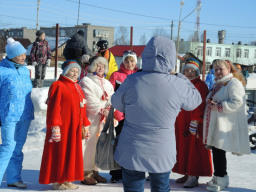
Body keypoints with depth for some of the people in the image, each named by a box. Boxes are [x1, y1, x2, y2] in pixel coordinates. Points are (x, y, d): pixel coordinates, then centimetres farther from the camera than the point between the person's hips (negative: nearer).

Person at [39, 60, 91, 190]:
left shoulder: (77, 87, 18)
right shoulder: (58, 86, -7)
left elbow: (82, 107, 20)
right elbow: (54, 107, -14)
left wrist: (84, 124, 16)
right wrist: (55, 126, -20)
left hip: (74, 127, 8)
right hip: (61, 126, -8)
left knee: (72, 152, 10)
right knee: (59, 152, -3)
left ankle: (66, 179, 18)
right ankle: (56, 181, 5)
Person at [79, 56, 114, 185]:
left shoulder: (107, 83, 22)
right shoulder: (86, 81, 0)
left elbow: (111, 98, 10)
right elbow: (90, 99, -10)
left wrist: (109, 108, -10)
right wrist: (101, 110, -15)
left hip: (104, 118, 7)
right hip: (91, 117, -7)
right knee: (90, 143, -8)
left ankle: (95, 171, 16)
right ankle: (86, 173, -3)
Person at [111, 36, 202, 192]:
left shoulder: (132, 81, -14)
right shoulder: (178, 85, -17)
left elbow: (117, 104, 4)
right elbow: (195, 100, 5)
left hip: (131, 152, 0)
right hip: (162, 154, 0)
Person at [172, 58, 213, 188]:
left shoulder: (200, 86, -8)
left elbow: (199, 106, -14)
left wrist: (194, 124, -19)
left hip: (195, 124, -7)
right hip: (181, 123, 8)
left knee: (194, 149, -5)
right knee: (184, 148, 9)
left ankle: (193, 177, -1)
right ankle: (187, 174, 16)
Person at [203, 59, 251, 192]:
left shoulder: (234, 83, -7)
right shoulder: (217, 84, 20)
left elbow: (237, 102, -18)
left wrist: (219, 107, -18)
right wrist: (210, 103, 7)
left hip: (225, 125, -8)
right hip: (214, 125, 8)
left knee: (219, 151, -7)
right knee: (215, 151, 8)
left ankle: (221, 180, 2)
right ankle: (218, 176, 18)